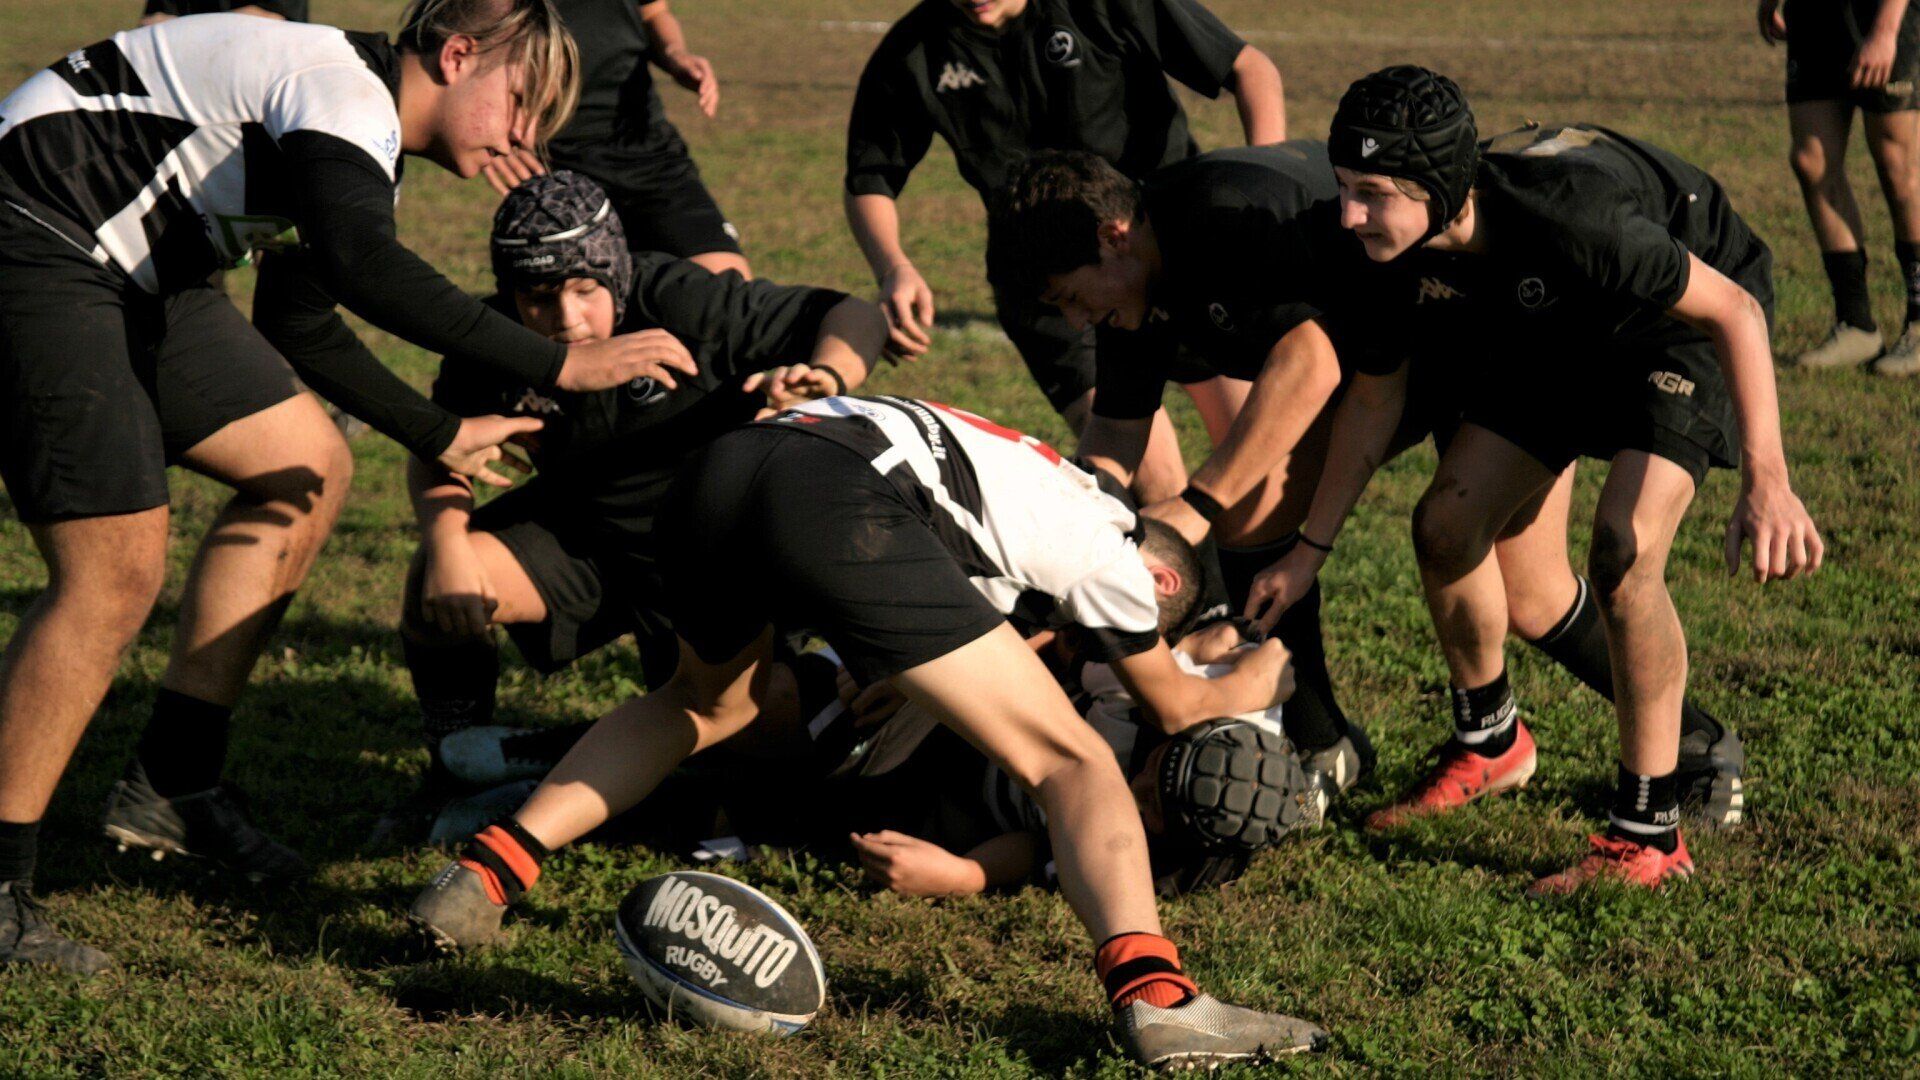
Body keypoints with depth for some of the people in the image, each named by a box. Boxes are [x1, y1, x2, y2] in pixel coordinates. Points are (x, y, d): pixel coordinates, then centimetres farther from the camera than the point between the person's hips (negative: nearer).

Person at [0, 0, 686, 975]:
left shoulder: (363, 137, 15)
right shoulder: (344, 89, -18)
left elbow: (299, 323, 24)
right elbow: (369, 272, -36)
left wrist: (436, 434, 19)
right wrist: (558, 367, -34)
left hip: (128, 270, 11)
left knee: (306, 471, 12)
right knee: (117, 571, -16)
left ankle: (169, 786, 16)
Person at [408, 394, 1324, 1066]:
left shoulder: (1035, 478, 40)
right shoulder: (1107, 545, 22)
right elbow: (1173, 704, 41)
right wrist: (1249, 685, 60)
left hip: (713, 472, 7)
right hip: (835, 505, -7)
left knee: (707, 702, 37)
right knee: (1072, 763, 1)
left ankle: (481, 879, 23)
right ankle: (1151, 991, -23)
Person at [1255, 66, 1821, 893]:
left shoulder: (1562, 217, -42)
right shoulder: (1396, 253, -20)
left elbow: (1733, 308, -32)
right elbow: (1375, 400, -1)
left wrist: (1766, 483, -39)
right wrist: (1309, 550, 2)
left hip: (1688, 322, -7)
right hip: (1560, 334, 7)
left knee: (1623, 554, -25)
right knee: (1445, 528, 2)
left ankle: (1649, 832, -14)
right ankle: (1489, 747, 30)